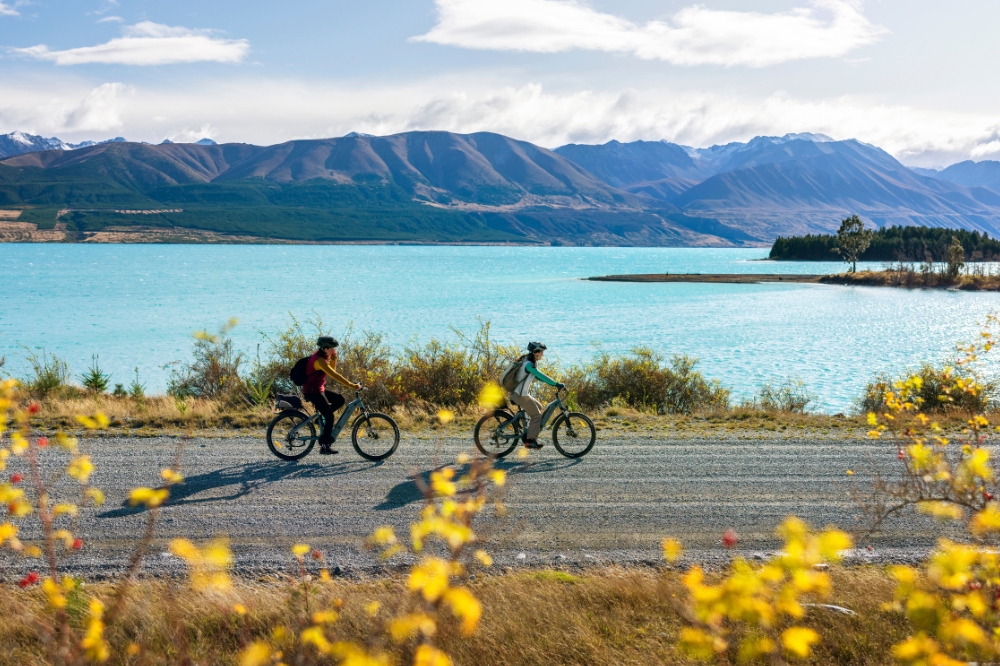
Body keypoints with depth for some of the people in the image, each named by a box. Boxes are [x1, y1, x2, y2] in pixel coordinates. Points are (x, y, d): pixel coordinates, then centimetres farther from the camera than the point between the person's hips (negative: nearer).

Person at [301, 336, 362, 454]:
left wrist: (334, 358, 1)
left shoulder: (322, 356, 9)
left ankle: (322, 417, 12)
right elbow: (334, 375, -28)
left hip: (318, 390, 9)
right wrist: (352, 385, -28)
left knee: (340, 400, 7)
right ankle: (324, 446, -5)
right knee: (330, 417, -9)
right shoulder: (319, 359, -22)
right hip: (312, 391, -9)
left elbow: (332, 370, 16)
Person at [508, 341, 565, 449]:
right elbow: (541, 376, -26)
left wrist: (554, 383, 14)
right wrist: (557, 384, -23)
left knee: (538, 407, 22)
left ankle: (529, 433, 21)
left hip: (516, 393, 10)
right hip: (520, 395, -10)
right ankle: (530, 441, 3)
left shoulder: (528, 362, 12)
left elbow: (538, 376, 19)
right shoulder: (529, 364, -20)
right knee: (536, 415, -2)